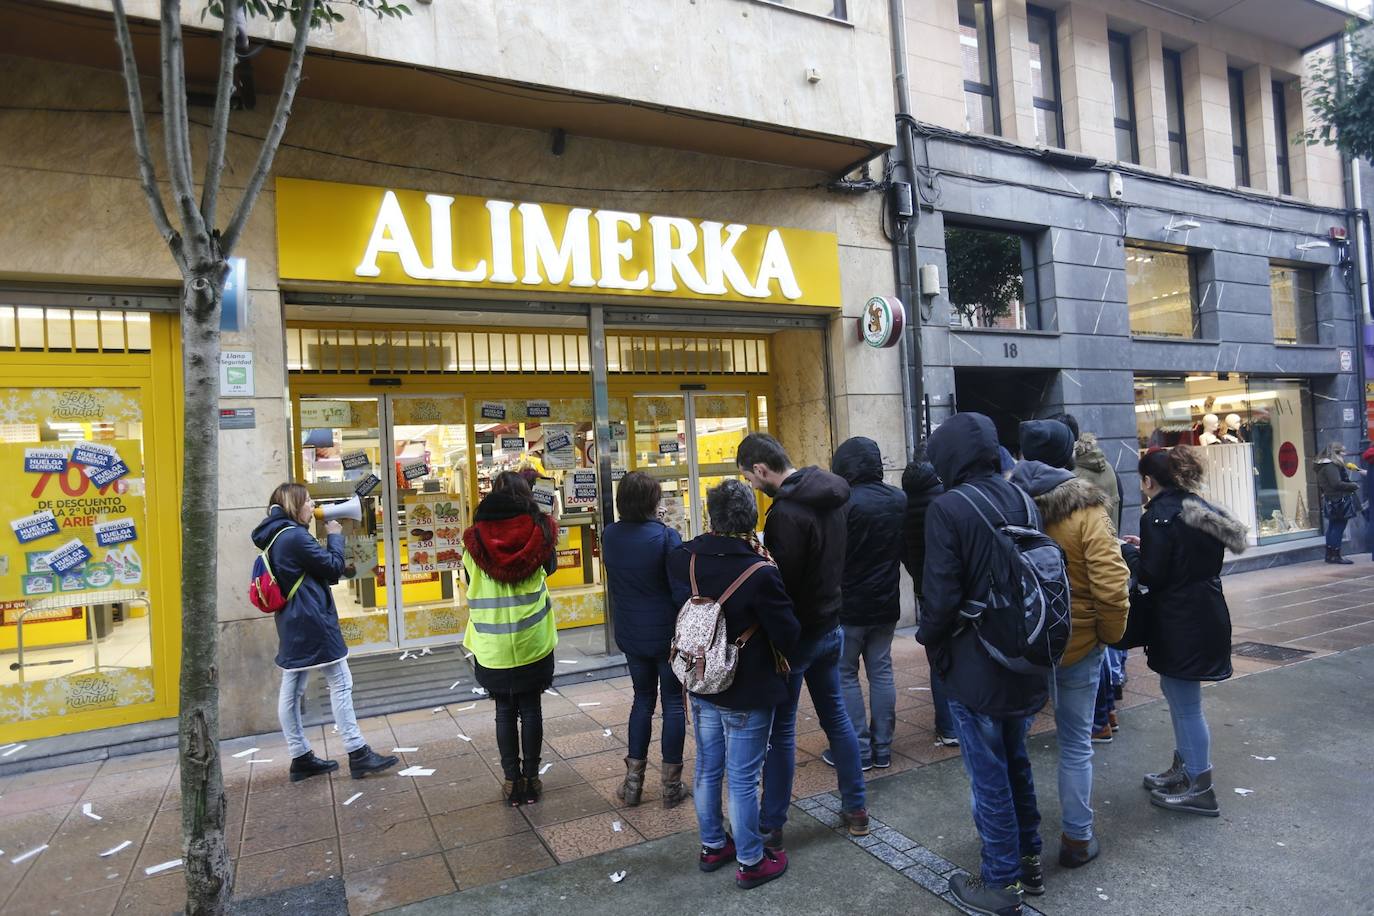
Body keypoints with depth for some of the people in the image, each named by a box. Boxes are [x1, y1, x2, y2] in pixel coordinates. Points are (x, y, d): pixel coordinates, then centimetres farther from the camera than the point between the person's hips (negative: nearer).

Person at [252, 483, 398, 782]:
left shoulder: (275, 538, 13)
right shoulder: (295, 536, -17)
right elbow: (334, 568, -13)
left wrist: (327, 539, 8)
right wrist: (335, 536, 0)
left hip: (292, 625, 10)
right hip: (313, 622, -10)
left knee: (291, 691, 10)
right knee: (341, 684, -4)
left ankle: (301, 758, 19)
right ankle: (358, 754, -1)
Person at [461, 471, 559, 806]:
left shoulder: (475, 538, -7)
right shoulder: (540, 531, -7)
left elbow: (469, 581, 7)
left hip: (493, 647, 0)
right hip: (533, 643, 0)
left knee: (505, 711, 12)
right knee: (531, 709, 11)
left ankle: (511, 780, 19)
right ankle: (531, 779, 19)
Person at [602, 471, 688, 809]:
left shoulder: (609, 536, -5)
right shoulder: (665, 536, -19)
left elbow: (615, 580, 7)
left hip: (630, 634, 5)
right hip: (667, 633, -4)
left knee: (642, 699, 20)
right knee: (673, 703, 10)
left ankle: (633, 781, 22)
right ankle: (671, 786, 17)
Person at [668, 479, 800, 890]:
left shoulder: (683, 559, -10)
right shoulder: (760, 572, -26)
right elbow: (788, 636, -18)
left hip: (702, 686, 5)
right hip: (747, 694, -5)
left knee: (707, 770, 20)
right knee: (743, 780, 8)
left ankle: (712, 846, 38)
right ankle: (751, 862, 25)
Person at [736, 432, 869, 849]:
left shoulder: (787, 511, -24)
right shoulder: (829, 494, 4)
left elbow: (780, 581, -23)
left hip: (797, 631, -9)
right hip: (830, 624, 9)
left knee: (780, 728, 3)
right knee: (835, 713, 20)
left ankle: (770, 827, 14)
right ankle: (855, 808, 32)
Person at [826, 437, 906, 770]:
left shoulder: (845, 502, -20)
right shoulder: (899, 500, 2)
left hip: (849, 605, -6)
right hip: (886, 604, 6)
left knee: (844, 675, 6)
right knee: (881, 672, 13)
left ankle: (858, 750, 9)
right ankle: (882, 748, 20)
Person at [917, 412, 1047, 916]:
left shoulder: (948, 507, -19)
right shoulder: (1021, 499, 2)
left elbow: (941, 595, -20)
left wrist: (930, 641, -2)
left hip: (975, 666, -7)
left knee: (989, 774, 7)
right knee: (1016, 761, 23)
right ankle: (1028, 858, 37)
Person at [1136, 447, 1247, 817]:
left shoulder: (1158, 516, -18)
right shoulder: (1201, 509, 9)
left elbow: (1151, 575, -18)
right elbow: (1190, 559, 15)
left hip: (1180, 623, -9)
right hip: (1207, 615, 9)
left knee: (1185, 703, 3)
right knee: (1176, 692, 22)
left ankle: (1200, 788, 14)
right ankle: (1183, 768, 34)